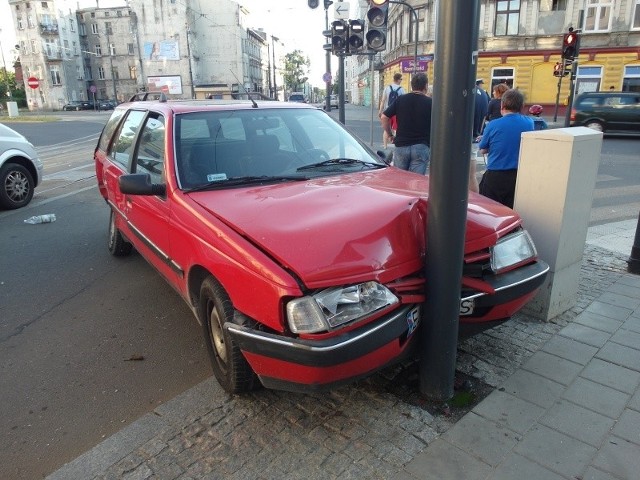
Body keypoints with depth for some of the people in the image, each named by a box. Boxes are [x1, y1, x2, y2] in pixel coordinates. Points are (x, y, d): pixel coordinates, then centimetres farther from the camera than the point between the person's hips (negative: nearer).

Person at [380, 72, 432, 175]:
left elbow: (384, 117, 2)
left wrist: (390, 135, 11)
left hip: (401, 146, 2)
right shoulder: (430, 103, -3)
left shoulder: (400, 100, 3)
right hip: (421, 147, -2)